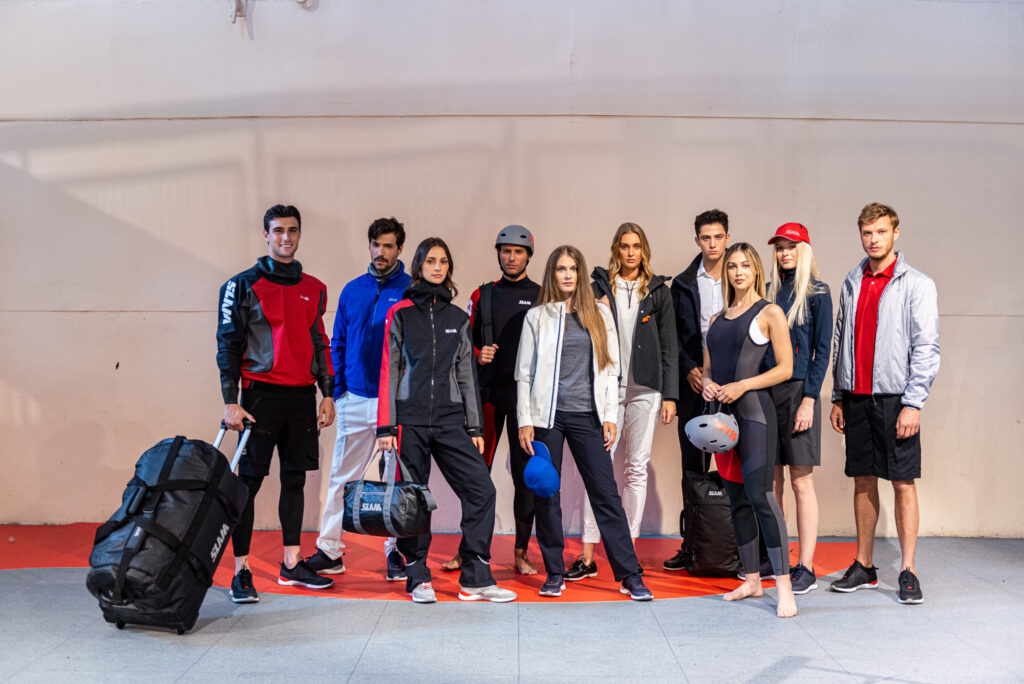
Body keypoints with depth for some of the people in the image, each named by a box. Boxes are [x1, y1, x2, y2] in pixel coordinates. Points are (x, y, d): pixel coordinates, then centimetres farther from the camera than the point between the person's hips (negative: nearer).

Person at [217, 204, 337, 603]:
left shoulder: (314, 289, 14)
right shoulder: (244, 285, -1)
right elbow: (228, 345, -3)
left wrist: (327, 395, 13)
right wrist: (231, 401, -9)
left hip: (302, 397, 5)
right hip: (262, 394, -5)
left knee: (295, 479, 10)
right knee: (249, 481, -3)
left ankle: (292, 565, 19)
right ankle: (241, 572, 2)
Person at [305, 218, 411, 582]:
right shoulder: (352, 290, 10)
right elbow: (338, 342, 14)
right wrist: (338, 387, 5)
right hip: (355, 398, 3)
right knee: (342, 476, 6)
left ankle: (396, 551, 16)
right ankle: (329, 550, 14)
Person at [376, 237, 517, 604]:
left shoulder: (458, 318, 13)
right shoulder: (401, 314, 4)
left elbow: (466, 374, 14)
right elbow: (389, 371, 1)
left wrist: (475, 427, 9)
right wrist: (385, 426, -6)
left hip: (450, 419, 3)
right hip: (410, 419, -2)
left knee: (481, 490, -7)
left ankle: (476, 578, 1)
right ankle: (418, 578, 15)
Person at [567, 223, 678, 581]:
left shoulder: (658, 291, 9)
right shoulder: (600, 287, 8)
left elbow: (669, 346, 7)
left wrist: (670, 395, 2)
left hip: (645, 389, 1)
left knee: (637, 468, 4)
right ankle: (588, 557, -2)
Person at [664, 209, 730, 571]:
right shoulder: (683, 284, 9)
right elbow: (672, 334, 9)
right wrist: (689, 369, -4)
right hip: (694, 384, 1)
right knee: (693, 466, 5)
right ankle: (692, 545, 11)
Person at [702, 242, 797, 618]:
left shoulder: (769, 313, 0)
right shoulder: (717, 320, 18)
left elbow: (785, 368, -5)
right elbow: (706, 367, 21)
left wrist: (741, 385, -14)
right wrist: (707, 383, -2)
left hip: (754, 410, -6)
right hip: (722, 414, 7)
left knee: (759, 495, -15)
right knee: (736, 499, 9)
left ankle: (784, 585, -12)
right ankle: (751, 579, 19)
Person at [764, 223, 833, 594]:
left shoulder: (816, 292, -1)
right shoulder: (769, 292, 13)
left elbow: (822, 350, -5)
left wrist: (809, 399, -13)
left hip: (797, 390, -5)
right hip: (764, 390, 5)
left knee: (801, 481, -3)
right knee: (771, 481, 8)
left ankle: (806, 568, 1)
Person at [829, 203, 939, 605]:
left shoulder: (916, 284, -3)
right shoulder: (852, 282, 12)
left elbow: (926, 348, -8)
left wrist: (913, 403, -14)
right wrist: (838, 397, 11)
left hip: (895, 397, -4)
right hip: (856, 398, 5)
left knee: (903, 483, -2)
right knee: (863, 481, 9)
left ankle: (908, 571, 5)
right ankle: (863, 567, 16)